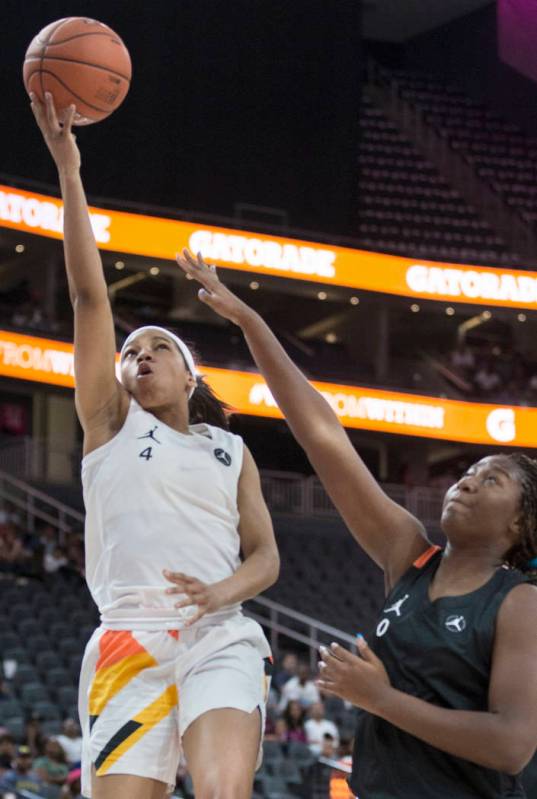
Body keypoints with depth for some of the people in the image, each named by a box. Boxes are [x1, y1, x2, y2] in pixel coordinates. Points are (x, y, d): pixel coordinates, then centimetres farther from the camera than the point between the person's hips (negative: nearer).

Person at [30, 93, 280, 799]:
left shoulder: (231, 450, 21)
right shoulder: (111, 423, 15)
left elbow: (266, 556, 15)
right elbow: (90, 296, 7)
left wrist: (224, 590, -9)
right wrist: (68, 171, -1)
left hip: (222, 640, 1)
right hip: (128, 643, -1)